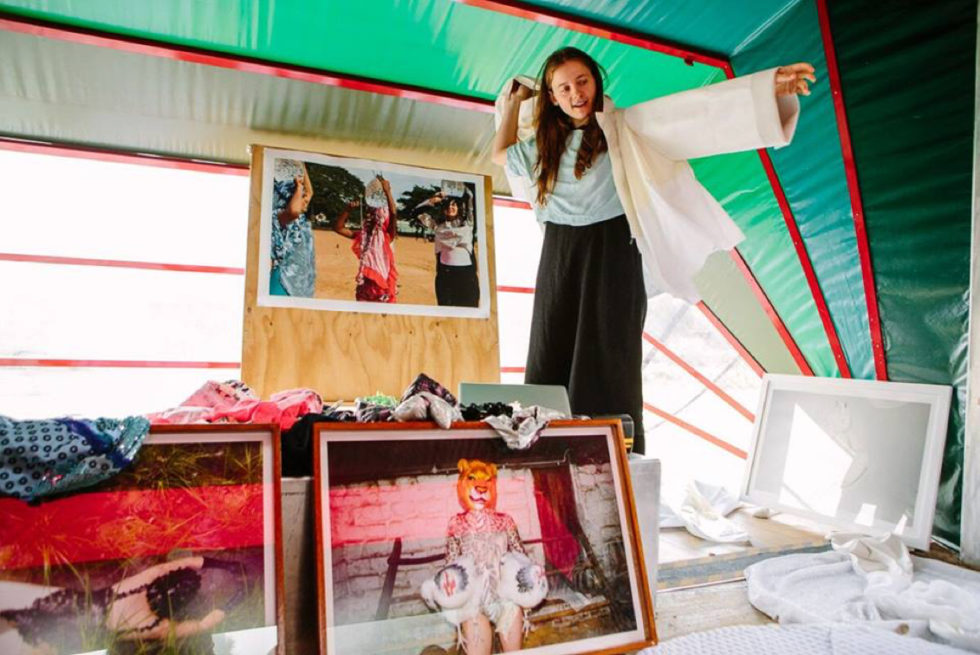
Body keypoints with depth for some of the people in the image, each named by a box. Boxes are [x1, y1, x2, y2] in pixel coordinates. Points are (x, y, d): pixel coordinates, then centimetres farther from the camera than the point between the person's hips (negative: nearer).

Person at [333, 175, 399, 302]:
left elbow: (393, 213, -20)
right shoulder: (362, 236, 8)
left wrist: (387, 191, -19)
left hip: (382, 283, -4)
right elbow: (338, 227, 7)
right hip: (365, 283, 5)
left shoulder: (387, 236, -5)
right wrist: (348, 209, -3)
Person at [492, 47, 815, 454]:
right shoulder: (545, 142, 14)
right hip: (560, 257, 5)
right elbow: (501, 154, 29)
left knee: (608, 364, -6)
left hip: (611, 253, -4)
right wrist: (513, 100, 29)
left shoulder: (624, 126, 0)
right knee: (549, 363, 2)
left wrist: (771, 87, -17)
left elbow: (694, 111, -9)